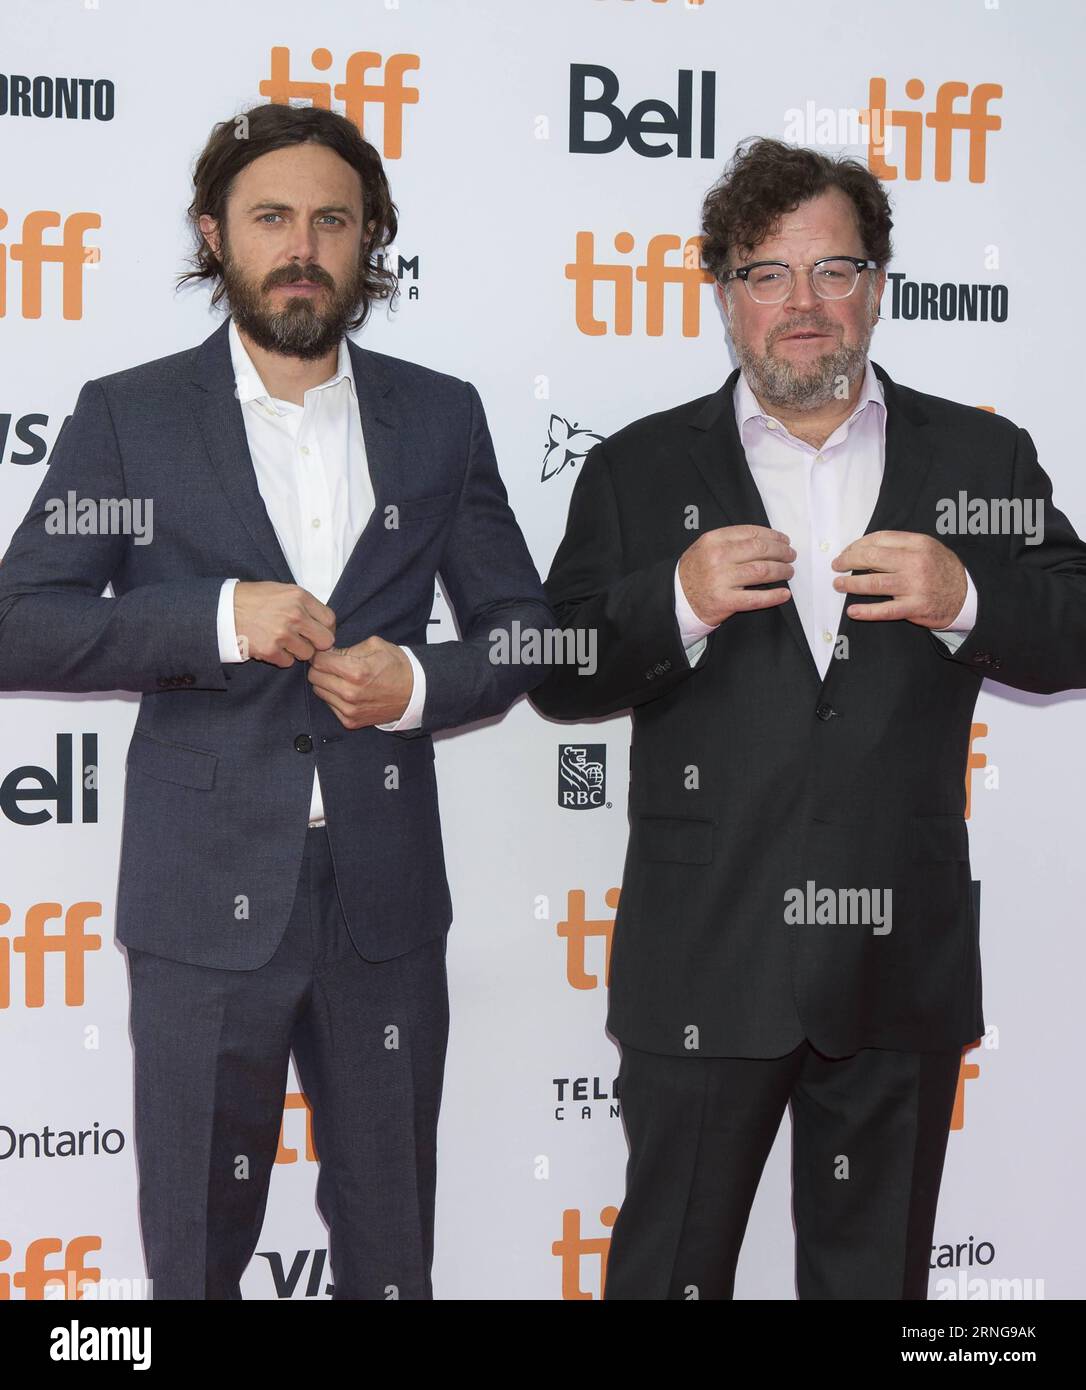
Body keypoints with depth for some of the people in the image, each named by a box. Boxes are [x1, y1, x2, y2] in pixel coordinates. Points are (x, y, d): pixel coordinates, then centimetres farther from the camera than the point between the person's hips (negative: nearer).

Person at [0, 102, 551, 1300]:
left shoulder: (440, 417, 7)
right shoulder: (129, 415, 0)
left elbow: (521, 625, 11)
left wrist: (422, 684, -10)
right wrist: (218, 617, -18)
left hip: (384, 898, 2)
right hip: (207, 898, -2)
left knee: (390, 1250, 14)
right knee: (194, 1248, 10)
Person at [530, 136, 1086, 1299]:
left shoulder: (980, 458, 7)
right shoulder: (639, 471, 5)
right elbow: (558, 680, 0)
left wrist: (966, 599, -18)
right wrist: (678, 603, -18)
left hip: (900, 967, 1)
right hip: (705, 964, -1)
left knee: (876, 1270, 16)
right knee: (671, 1267, 10)